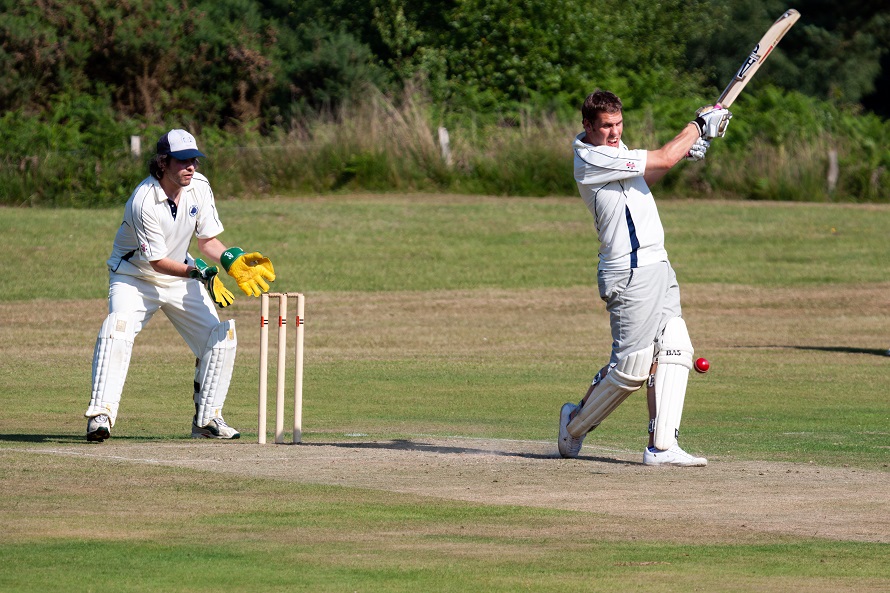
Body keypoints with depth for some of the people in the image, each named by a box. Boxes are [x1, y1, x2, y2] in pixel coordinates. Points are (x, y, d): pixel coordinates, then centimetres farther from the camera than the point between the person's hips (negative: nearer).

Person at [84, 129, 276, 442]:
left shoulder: (199, 186, -10)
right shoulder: (144, 201, -29)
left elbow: (208, 240, -2)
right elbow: (157, 261, -25)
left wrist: (234, 261, -20)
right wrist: (200, 272, -34)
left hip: (181, 278, 6)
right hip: (135, 276, -6)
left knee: (222, 337, -5)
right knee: (119, 326, -32)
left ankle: (206, 420, 9)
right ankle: (101, 414, -36)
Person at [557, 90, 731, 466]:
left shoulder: (613, 151, 14)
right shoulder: (592, 160, -16)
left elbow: (641, 179, 31)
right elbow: (664, 159, -16)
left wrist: (684, 152, 15)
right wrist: (699, 124, -2)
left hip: (656, 265, 10)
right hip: (630, 275, -10)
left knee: (674, 352, 0)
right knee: (631, 368, -7)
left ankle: (661, 446, -2)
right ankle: (575, 424, 15)